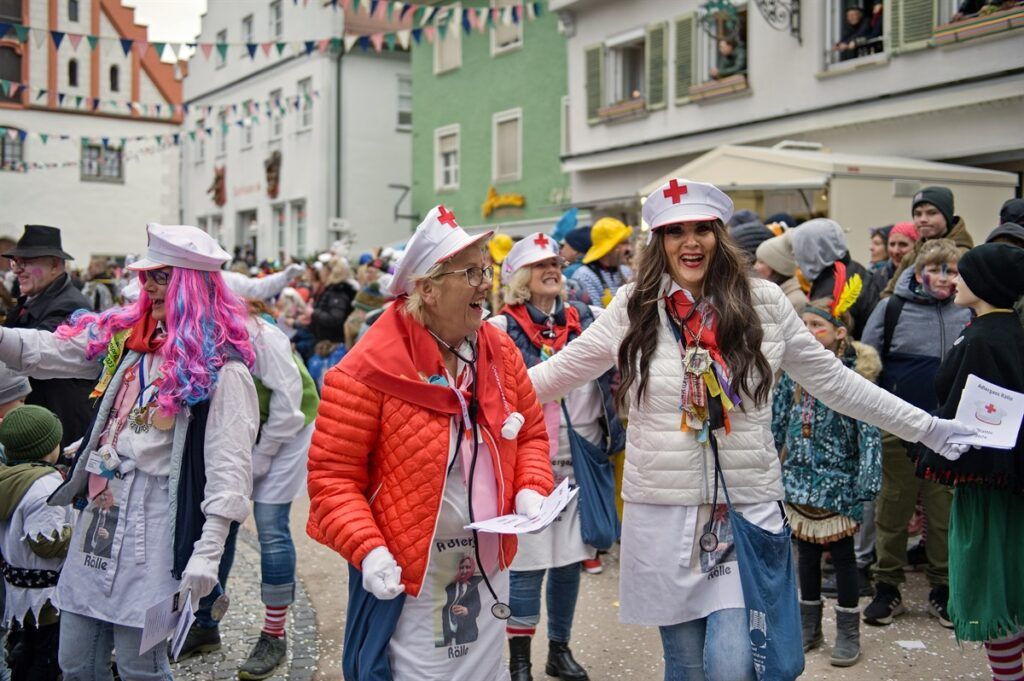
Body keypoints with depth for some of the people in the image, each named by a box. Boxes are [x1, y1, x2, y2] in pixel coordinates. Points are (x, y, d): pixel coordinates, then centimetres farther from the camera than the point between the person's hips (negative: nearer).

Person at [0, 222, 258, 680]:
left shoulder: (221, 368, -12)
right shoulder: (124, 338, 10)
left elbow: (229, 468, -15)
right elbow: (45, 351, 8)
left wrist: (208, 551, -20)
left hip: (156, 532, -7)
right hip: (99, 518, 7)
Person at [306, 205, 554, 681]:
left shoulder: (500, 352, 1)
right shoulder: (369, 369, -17)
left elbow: (530, 433, 13)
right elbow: (331, 475, -14)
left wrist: (531, 491, -5)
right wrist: (367, 551, -25)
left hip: (489, 571, 6)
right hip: (407, 580, -5)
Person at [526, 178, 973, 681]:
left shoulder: (763, 304, 0)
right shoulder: (633, 308, -1)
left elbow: (834, 382, 7)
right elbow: (558, 373, 6)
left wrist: (928, 428, 7)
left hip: (747, 509, 0)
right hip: (662, 513, 1)